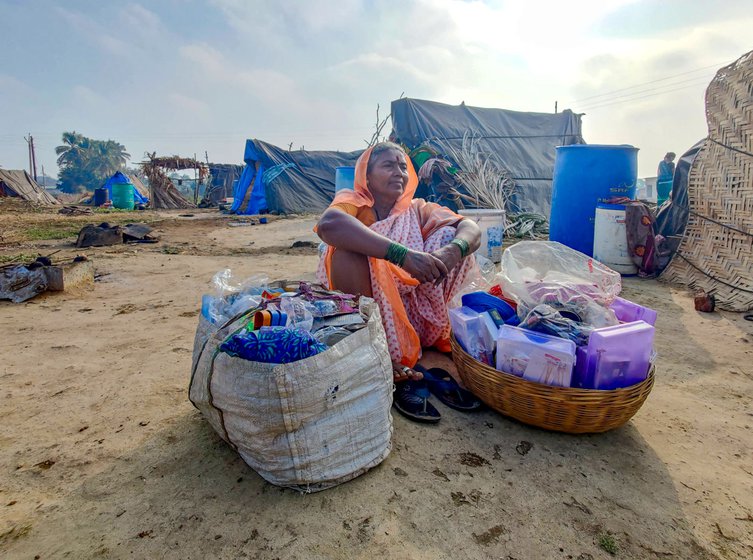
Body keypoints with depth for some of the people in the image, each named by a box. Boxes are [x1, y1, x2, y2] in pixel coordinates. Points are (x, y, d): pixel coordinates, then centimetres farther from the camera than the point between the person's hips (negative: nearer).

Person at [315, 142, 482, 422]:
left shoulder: (416, 209, 7)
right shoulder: (353, 203, -6)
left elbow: (470, 227, -8)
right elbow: (328, 224, -33)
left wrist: (453, 250, -31)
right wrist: (402, 254, -41)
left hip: (410, 311, 4)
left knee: (448, 235, -5)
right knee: (348, 250, -30)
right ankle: (392, 367, -26)